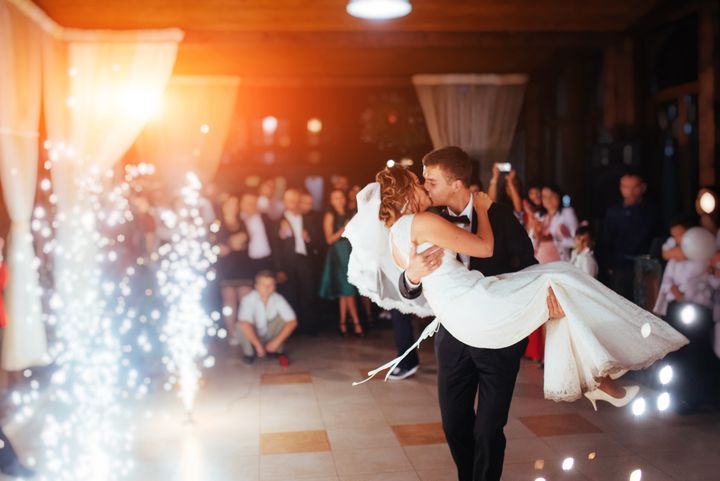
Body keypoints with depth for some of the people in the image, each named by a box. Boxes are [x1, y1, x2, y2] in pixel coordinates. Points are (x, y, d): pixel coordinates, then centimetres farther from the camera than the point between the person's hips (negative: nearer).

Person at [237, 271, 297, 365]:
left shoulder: (278, 299, -17)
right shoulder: (249, 299, -25)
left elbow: (292, 322, -24)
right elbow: (244, 323, -40)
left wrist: (276, 342, -29)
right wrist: (258, 345, -40)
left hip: (270, 335, 2)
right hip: (253, 336, -2)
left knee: (282, 317, -23)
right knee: (240, 327, -33)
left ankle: (278, 351, -5)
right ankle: (248, 353, -4)